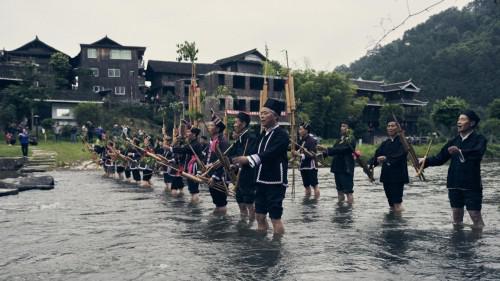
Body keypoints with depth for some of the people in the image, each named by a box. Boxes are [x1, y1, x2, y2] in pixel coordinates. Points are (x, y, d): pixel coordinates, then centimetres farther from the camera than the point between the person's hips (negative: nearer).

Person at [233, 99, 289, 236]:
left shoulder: (281, 134, -12)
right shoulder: (264, 134, 15)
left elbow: (269, 154, -26)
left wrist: (247, 159, -35)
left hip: (275, 182, -8)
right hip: (261, 181, 8)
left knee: (275, 217, -3)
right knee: (259, 216, 12)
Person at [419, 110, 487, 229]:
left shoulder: (479, 139, -5)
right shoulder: (454, 141, 12)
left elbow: (478, 153, -27)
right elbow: (440, 158, 11)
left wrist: (460, 152, -43)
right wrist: (426, 161, -5)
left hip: (472, 185, -5)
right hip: (454, 185, 5)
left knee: (475, 215, -5)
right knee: (456, 217, 12)